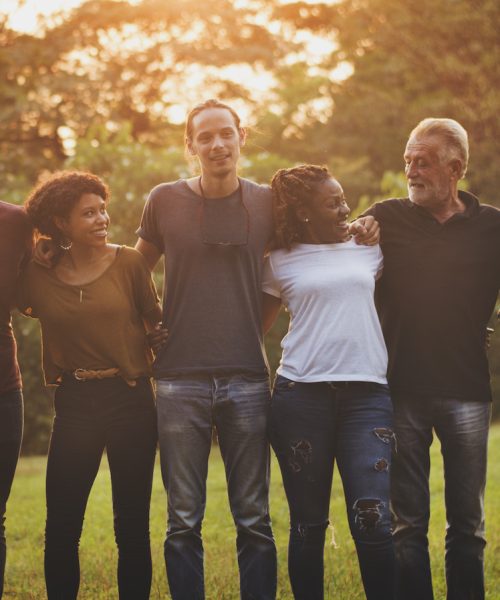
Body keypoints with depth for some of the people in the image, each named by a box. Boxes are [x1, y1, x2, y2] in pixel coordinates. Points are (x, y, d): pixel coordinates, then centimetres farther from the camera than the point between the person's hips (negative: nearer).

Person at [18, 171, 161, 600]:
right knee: (61, 528, 1)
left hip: (132, 401, -1)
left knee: (132, 525, 5)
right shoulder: (39, 274, 1)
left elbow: (156, 321, 5)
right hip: (75, 404, 1)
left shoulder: (128, 263, -3)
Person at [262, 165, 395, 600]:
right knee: (308, 523, 3)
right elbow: (256, 326, 16)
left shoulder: (369, 248, 13)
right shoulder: (280, 262, 8)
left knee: (372, 519, -12)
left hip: (367, 395, 1)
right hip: (301, 396, -1)